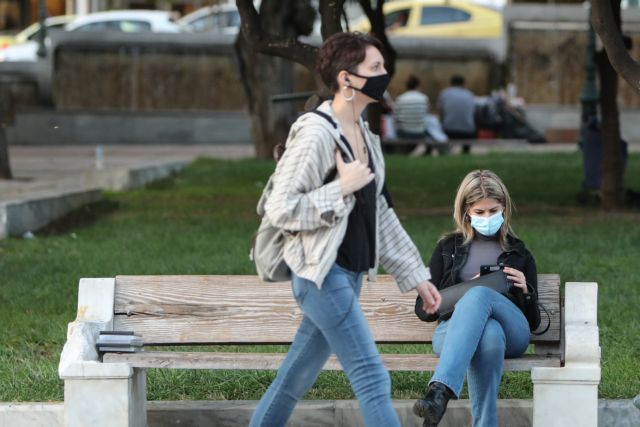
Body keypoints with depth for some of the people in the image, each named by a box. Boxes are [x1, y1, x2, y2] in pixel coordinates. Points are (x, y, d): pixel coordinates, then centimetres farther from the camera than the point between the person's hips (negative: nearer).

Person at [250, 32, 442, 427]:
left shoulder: (366, 136, 12)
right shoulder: (315, 134, -15)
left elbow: (381, 214, 18)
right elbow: (280, 209, -17)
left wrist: (415, 275, 17)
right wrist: (341, 189, -18)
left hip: (350, 275, 8)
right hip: (322, 274, -8)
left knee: (295, 379, 14)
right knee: (373, 379, -10)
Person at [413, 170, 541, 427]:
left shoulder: (518, 254, 25)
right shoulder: (448, 249, 24)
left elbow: (533, 322, 22)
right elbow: (423, 309, 17)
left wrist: (524, 291, 1)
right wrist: (464, 291, -1)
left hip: (512, 333, 0)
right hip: (453, 330, 0)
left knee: (479, 295, -38)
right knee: (489, 334, -40)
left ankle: (439, 391, -57)